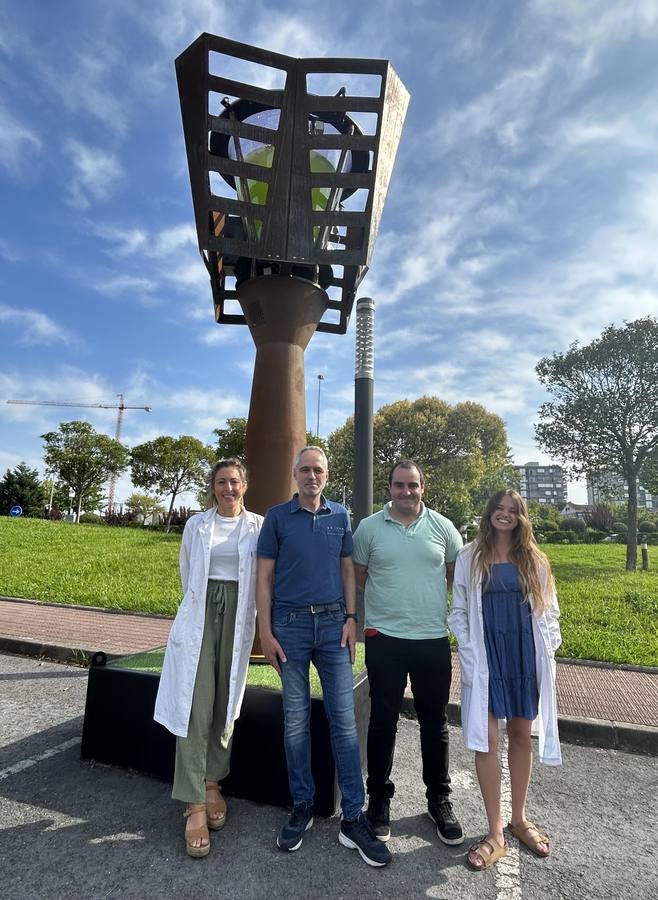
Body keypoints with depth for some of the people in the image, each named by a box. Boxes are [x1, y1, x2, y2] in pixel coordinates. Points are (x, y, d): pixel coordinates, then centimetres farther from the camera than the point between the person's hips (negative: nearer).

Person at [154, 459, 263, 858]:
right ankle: (195, 804, 5)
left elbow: (264, 574, 7)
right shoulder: (196, 525, 5)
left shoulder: (258, 525, 1)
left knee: (226, 704, 10)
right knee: (196, 707, -4)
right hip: (200, 617, 0)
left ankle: (213, 782, 29)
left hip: (238, 618, 0)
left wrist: (238, 609, 9)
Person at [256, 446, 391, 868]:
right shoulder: (278, 517, -1)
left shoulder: (341, 516, 5)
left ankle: (354, 818, 14)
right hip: (290, 625, -1)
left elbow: (347, 570, 10)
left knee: (344, 718, 3)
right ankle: (303, 806, 27)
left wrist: (351, 618, 0)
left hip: (333, 623, 1)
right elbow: (264, 576, 0)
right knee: (296, 719, 10)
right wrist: (265, 631, -5)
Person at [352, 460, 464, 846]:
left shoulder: (443, 528, 1)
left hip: (434, 639, 1)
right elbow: (356, 579, 5)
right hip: (384, 639, -1)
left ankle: (439, 799, 35)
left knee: (435, 723, 15)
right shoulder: (369, 528, -2)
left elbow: (458, 578, 10)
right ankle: (379, 799, 32)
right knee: (383, 721, 12)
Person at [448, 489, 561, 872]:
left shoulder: (534, 560, 4)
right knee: (486, 740, 2)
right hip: (486, 656, -2)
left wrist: (546, 650, 1)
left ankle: (519, 818, 34)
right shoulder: (470, 557, -1)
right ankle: (496, 833, 17)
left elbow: (549, 610, 10)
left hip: (526, 656, 2)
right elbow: (459, 611, 1)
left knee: (522, 735, 14)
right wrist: (470, 655, -6)